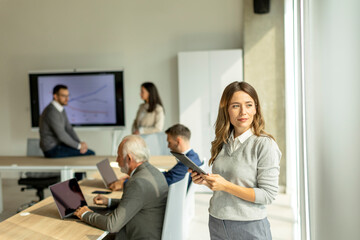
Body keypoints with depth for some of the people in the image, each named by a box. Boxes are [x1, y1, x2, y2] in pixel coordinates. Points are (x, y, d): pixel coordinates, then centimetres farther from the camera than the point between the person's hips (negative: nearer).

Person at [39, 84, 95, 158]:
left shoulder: (61, 110, 10)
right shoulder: (51, 112, -22)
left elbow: (69, 129, 8)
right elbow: (61, 135, -24)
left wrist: (80, 144, -7)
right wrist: (79, 146, -13)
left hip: (57, 145, 10)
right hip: (52, 150, -10)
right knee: (90, 154, -11)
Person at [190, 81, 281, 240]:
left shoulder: (265, 144, -13)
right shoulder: (222, 143, 5)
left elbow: (268, 194, -16)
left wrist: (226, 186, -21)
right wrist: (206, 181, -6)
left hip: (250, 227, -5)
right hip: (216, 224, 5)